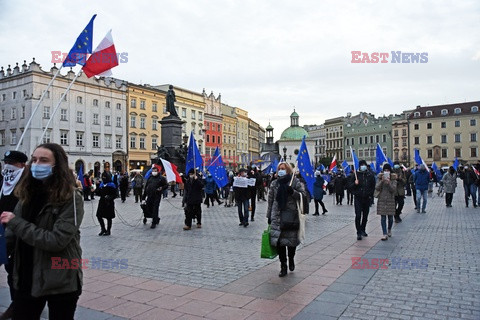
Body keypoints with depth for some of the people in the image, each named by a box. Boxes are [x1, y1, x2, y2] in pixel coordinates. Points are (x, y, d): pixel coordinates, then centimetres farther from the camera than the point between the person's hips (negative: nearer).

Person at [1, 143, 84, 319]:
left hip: (60, 282, -5)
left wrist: (16, 222, -19)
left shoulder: (71, 197, -15)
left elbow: (57, 241, -23)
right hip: (27, 279, 5)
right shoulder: (28, 194, 3)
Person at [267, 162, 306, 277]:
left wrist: (293, 192, -18)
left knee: (291, 239, 4)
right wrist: (269, 216, 11)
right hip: (277, 216, 2)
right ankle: (283, 266, 11)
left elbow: (303, 195, -1)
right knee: (279, 241, -1)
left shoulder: (295, 182, 1)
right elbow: (270, 200, 12)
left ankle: (291, 259, 34)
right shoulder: (274, 183, 10)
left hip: (291, 215, -2)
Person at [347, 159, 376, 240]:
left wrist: (371, 195, 2)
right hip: (358, 198, -2)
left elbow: (373, 186, 12)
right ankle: (358, 232, -4)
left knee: (365, 215, 11)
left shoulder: (370, 175, 4)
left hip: (367, 198, 3)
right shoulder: (356, 175, -1)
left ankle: (363, 230, 27)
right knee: (358, 215, -9)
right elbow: (350, 184, 2)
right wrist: (355, 184, -18)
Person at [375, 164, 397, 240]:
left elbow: (393, 189, -7)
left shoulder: (393, 178, 0)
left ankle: (389, 230, 34)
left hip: (390, 200, 0)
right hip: (382, 200, 0)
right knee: (383, 217, -3)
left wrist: (388, 183, -22)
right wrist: (382, 181, -19)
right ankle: (385, 234, -2)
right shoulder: (380, 178, 3)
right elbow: (377, 188, -5)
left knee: (390, 217, 8)